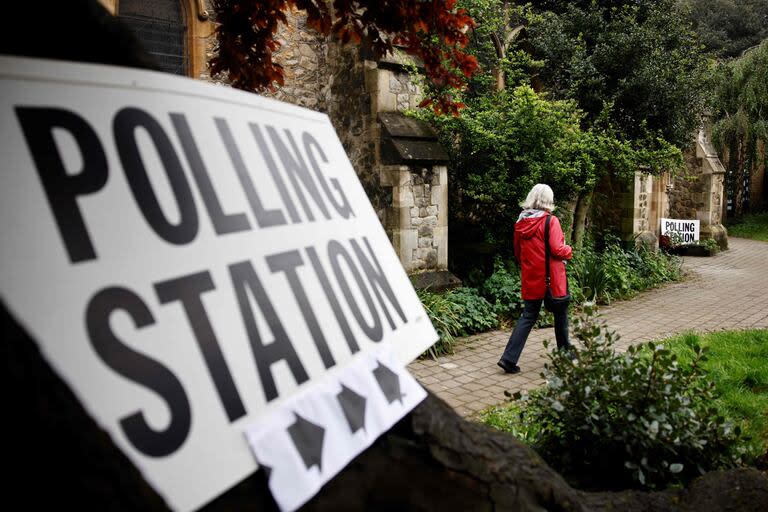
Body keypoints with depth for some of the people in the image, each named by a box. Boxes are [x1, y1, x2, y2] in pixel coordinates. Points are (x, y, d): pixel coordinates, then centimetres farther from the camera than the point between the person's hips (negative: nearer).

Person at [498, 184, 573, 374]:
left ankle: (509, 358, -3)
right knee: (560, 314, 15)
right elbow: (557, 250, -16)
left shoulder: (521, 223, 4)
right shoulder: (550, 221, -13)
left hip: (530, 279, 5)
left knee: (528, 317, 8)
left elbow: (518, 253, 12)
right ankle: (565, 352, 31)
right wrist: (569, 251, 4)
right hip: (551, 278, -5)